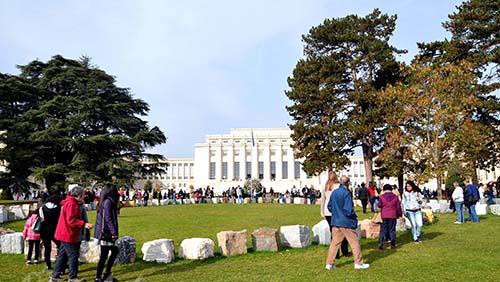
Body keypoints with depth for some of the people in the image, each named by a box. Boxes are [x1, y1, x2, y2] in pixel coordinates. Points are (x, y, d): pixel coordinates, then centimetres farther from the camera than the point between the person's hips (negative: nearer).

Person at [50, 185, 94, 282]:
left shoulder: (69, 202, 14)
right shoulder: (71, 204, -19)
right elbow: (71, 220, -25)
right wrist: (84, 224, -28)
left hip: (66, 234, 11)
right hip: (69, 235, -11)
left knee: (62, 255, 16)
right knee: (73, 256, -1)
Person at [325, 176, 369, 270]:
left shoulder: (334, 192, 3)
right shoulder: (347, 193, -16)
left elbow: (329, 206, 11)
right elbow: (349, 210, -19)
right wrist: (355, 217, -2)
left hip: (335, 222, 6)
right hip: (346, 222, -6)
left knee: (334, 242, 11)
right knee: (354, 242, 8)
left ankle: (329, 263, 12)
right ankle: (358, 263, 17)